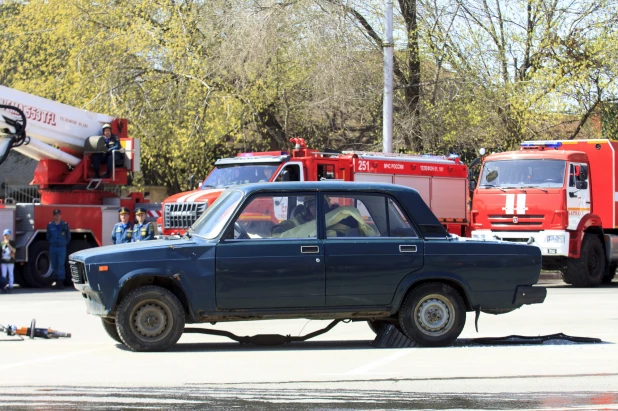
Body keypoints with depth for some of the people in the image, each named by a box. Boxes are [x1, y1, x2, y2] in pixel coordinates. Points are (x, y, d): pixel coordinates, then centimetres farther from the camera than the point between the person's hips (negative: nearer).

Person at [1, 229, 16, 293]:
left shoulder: (12, 242, 1)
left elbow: (14, 250, -10)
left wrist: (8, 244, -18)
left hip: (10, 261, -2)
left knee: (10, 274, 3)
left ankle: (10, 286, 6)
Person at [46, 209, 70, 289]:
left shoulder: (65, 225, 1)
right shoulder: (50, 225, 4)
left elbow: (68, 236, 9)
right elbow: (48, 236, 14)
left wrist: (64, 243, 8)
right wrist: (52, 243, 9)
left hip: (62, 248, -2)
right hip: (52, 248, 2)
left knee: (61, 265, -10)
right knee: (54, 266, 5)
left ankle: (61, 282, -9)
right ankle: (56, 281, 12)